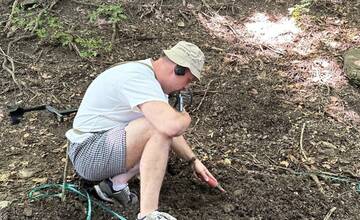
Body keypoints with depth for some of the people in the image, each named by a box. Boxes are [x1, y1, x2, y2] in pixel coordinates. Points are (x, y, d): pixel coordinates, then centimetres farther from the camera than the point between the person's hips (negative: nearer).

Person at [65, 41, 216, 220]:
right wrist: (186, 117, -15)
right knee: (161, 127, -26)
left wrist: (194, 160, 16)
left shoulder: (153, 77, 8)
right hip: (90, 153, -11)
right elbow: (172, 126, -38)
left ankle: (117, 182, 0)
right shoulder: (139, 78, -23)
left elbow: (170, 130, 19)